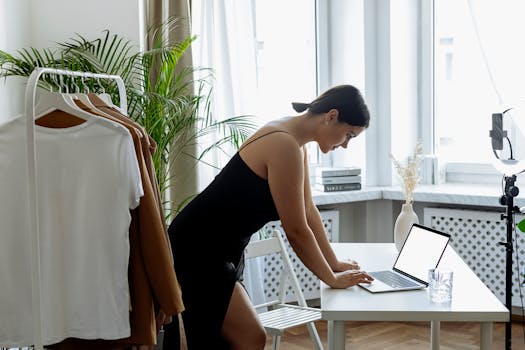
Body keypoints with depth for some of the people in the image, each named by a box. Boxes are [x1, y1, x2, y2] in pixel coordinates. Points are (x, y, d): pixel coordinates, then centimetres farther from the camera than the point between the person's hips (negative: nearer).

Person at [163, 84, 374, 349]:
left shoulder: (295, 141, 5)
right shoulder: (284, 146, -25)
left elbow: (308, 211, 13)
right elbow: (296, 231, -20)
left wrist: (335, 264, 13)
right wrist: (332, 279, -8)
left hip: (222, 252, 10)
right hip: (196, 254, -10)